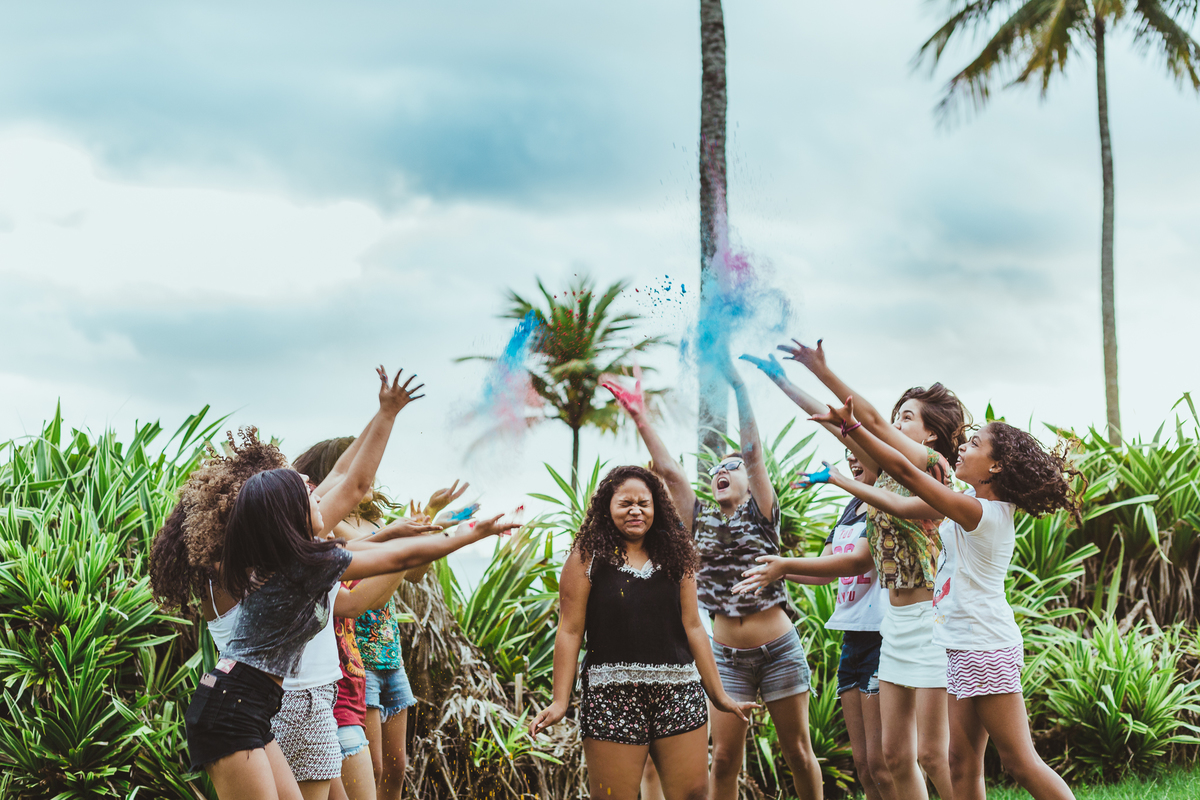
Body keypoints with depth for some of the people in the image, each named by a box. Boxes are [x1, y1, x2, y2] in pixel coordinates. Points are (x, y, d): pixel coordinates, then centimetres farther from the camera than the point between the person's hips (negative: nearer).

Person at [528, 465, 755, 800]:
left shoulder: (675, 556, 12)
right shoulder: (587, 557, 1)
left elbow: (693, 628, 13)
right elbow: (570, 631, -1)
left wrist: (718, 695, 12)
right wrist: (560, 701, -7)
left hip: (679, 693, 3)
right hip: (613, 696, -3)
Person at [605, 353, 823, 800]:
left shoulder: (760, 514, 0)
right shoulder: (700, 521, 9)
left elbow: (754, 454, -11)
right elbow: (668, 470, 1)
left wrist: (738, 386, -20)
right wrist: (639, 417, -5)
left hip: (778, 649, -2)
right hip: (727, 655, 3)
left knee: (798, 752, 6)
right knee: (724, 757, 0)